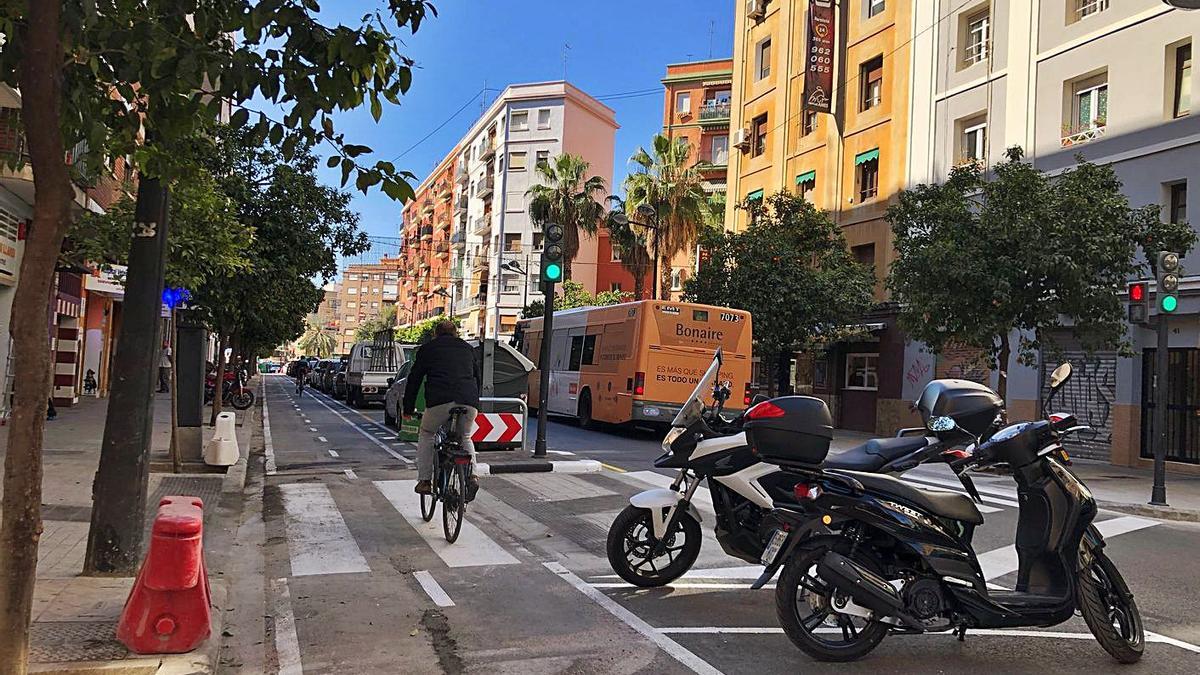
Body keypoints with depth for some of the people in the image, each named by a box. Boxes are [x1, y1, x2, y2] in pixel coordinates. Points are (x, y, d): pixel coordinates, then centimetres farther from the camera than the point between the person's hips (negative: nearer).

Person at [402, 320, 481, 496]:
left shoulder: (427, 348, 19)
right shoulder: (467, 348, 27)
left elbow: (414, 379, 19)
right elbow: (477, 377, 32)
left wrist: (408, 409, 26)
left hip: (439, 402, -2)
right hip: (469, 402, 3)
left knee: (426, 435, 24)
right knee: (465, 437, 27)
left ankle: (424, 480, 16)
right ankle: (472, 474, 6)